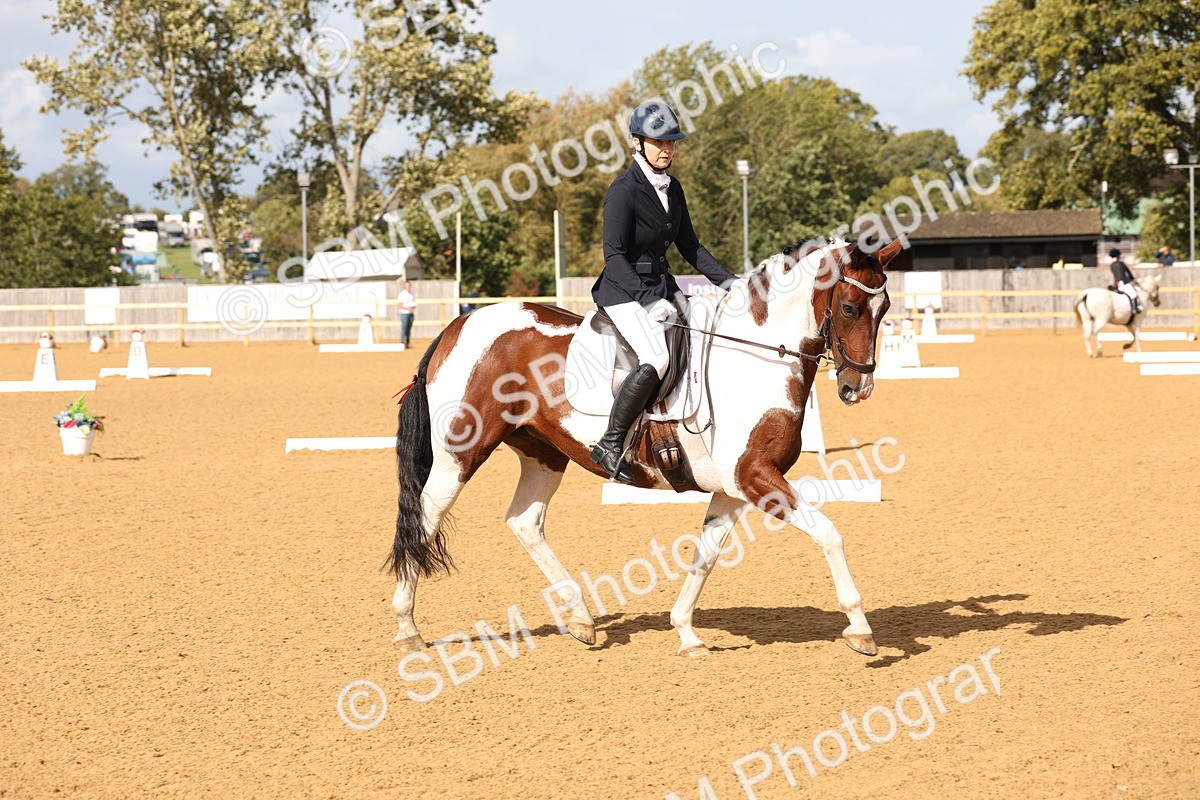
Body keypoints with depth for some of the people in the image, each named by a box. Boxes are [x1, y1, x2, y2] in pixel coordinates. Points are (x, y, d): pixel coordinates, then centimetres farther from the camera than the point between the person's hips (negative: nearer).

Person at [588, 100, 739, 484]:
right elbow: (614, 255, -21)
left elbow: (689, 246, 17)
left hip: (660, 285, 9)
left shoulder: (672, 189, 10)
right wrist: (649, 301, -29)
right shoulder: (624, 190, -15)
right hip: (624, 290, -9)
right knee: (656, 359, -28)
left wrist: (727, 281, 6)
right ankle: (611, 444, -20)